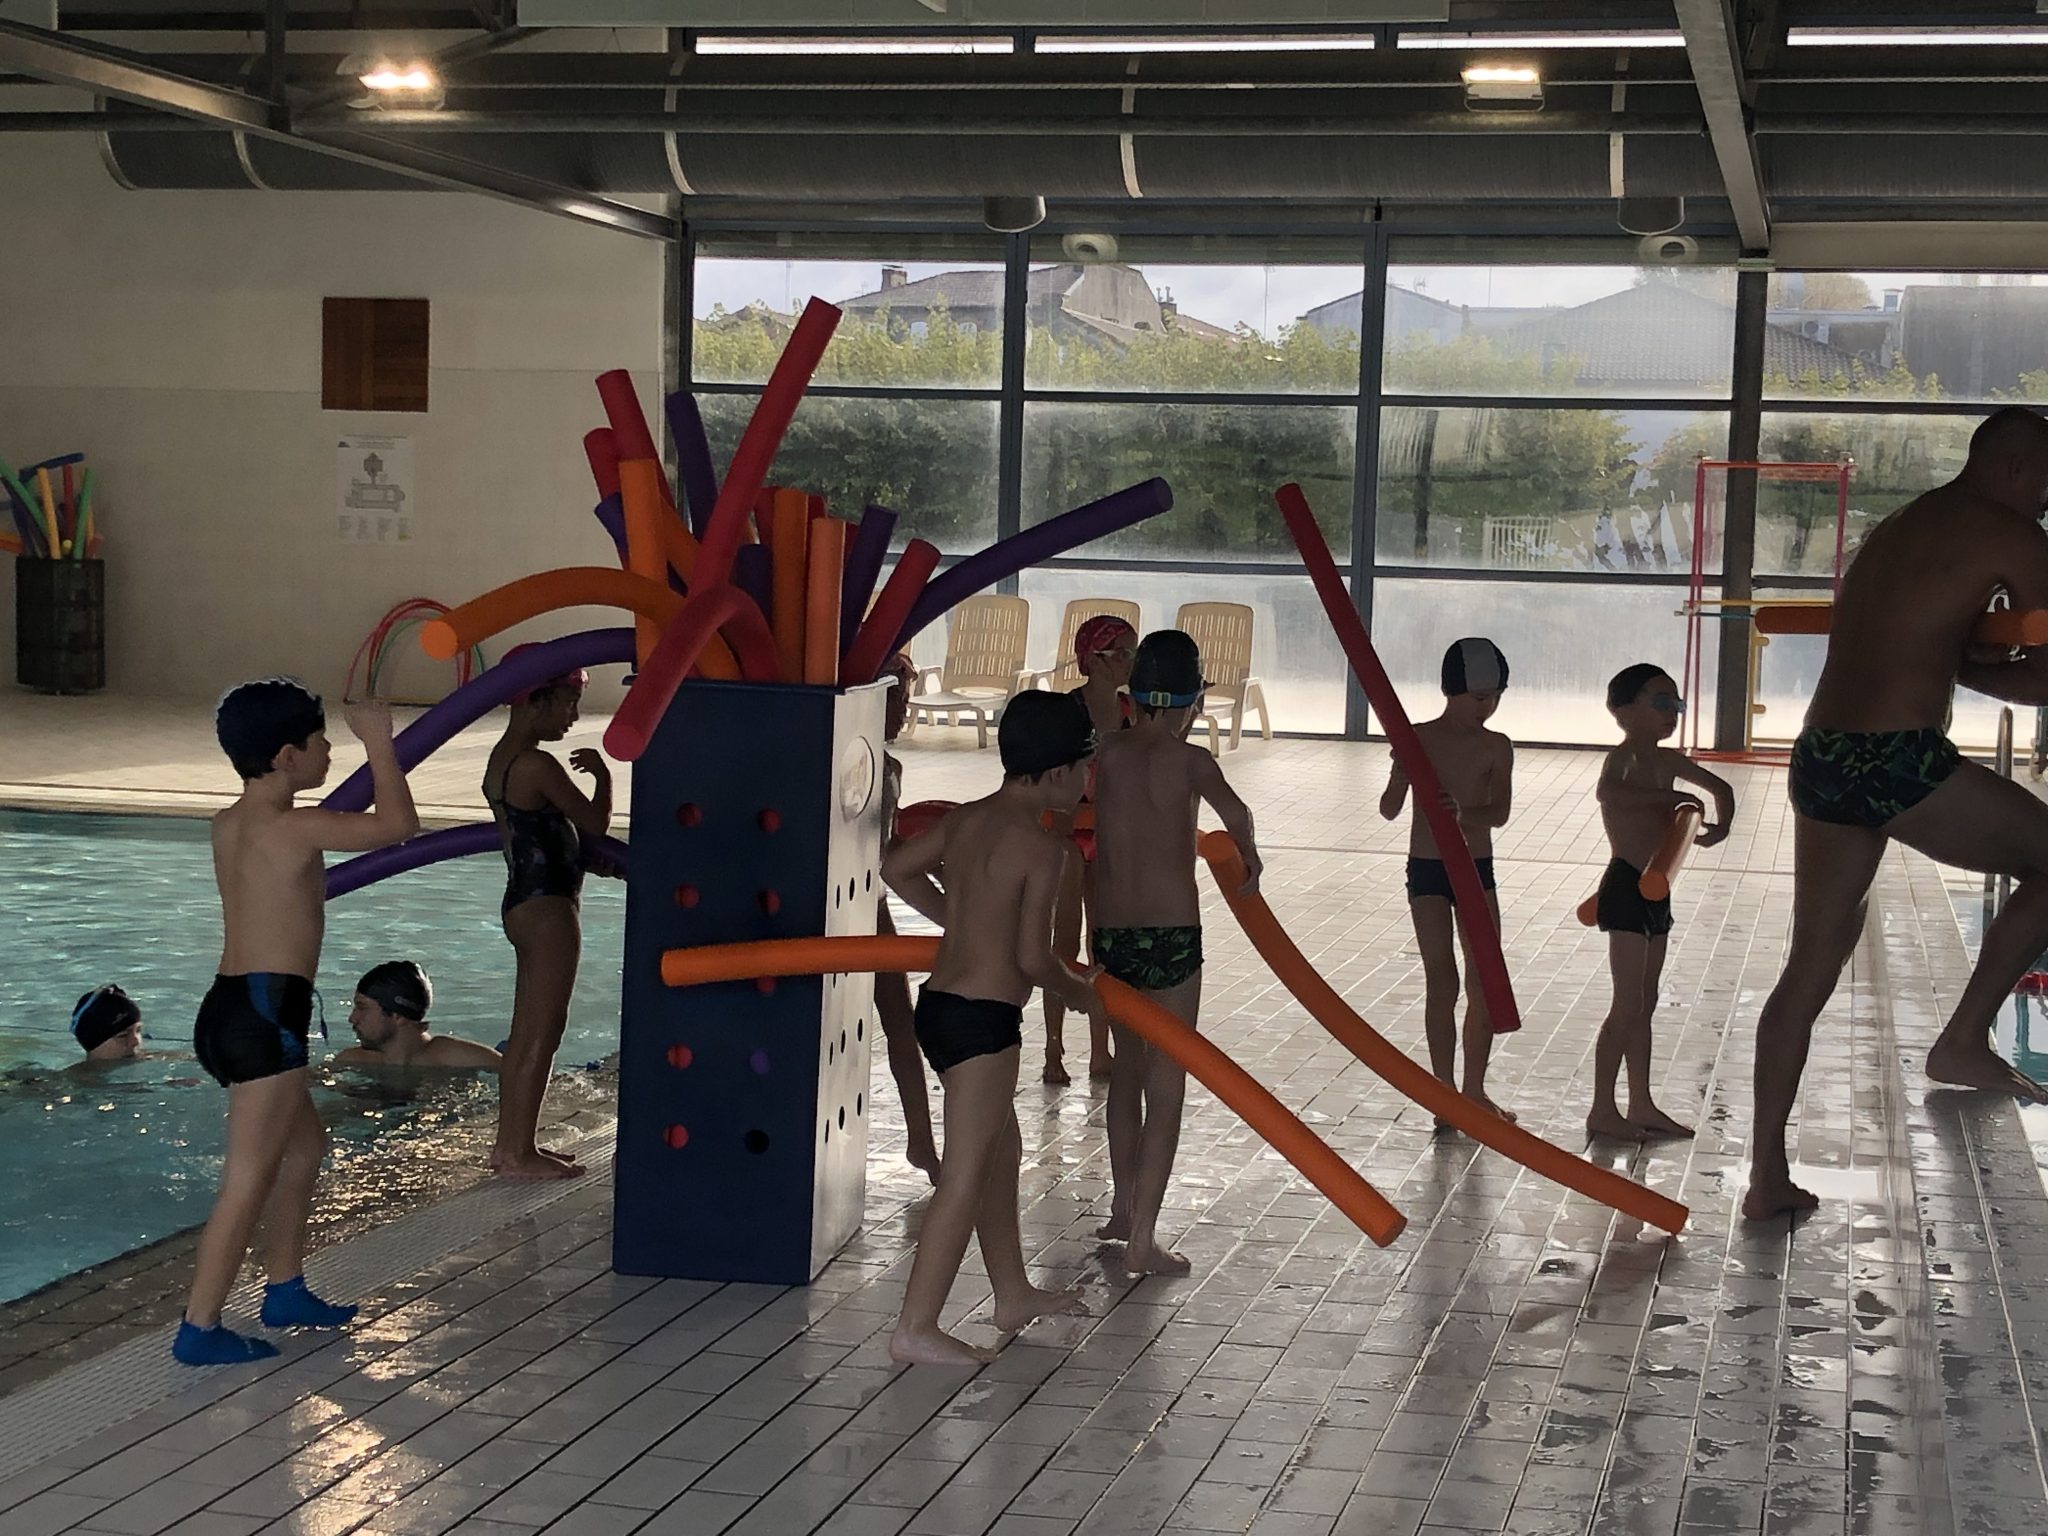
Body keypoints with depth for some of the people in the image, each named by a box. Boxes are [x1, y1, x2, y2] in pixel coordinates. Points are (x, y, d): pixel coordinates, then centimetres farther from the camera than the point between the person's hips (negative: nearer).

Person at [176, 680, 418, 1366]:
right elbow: (397, 824, -14)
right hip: (265, 1012, -10)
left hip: (230, 1007, 10)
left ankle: (286, 1289, 34)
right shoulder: (289, 827, -15)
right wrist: (378, 741, -3)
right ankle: (199, 1328, -3)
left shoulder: (229, 824, 11)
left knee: (304, 1144, 25)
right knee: (251, 1177, -5)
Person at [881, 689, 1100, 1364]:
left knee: (1001, 1152, 23)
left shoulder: (965, 820, 8)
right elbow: (1033, 957, -17)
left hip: (939, 1003, 9)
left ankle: (1013, 1294, 36)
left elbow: (898, 868, 23)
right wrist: (1081, 991, 2)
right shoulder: (1042, 846, -16)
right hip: (983, 1019, -9)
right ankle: (915, 1328, -4)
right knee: (967, 1173, -5)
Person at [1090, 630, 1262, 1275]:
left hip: (1111, 934, 5)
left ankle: (1123, 1210, 32)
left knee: (1127, 1069, 22)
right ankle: (1142, 1238, -2)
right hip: (1172, 935, -5)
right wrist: (1249, 858, 1)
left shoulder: (1106, 753, 2)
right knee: (1165, 1086, 1)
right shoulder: (1187, 759, -9)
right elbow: (1236, 815, -19)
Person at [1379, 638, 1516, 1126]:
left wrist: (1464, 814, -33)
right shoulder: (1419, 739, -7)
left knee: (1485, 984, 6)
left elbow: (1500, 812, -13)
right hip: (1428, 870, -3)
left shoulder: (1496, 747, -1)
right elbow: (1389, 807, -13)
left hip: (1477, 869, 3)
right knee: (1442, 984, -4)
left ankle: (1474, 1090, 20)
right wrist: (1400, 787, -35)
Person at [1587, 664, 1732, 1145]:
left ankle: (1641, 1105, 22)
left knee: (1644, 1004, 14)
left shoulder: (1668, 761, 11)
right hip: (1627, 888, -9)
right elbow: (1608, 792, -38)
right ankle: (1603, 1110, -1)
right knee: (1627, 1005, -7)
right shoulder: (1624, 757, -14)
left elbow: (1720, 788, 23)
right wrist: (1669, 797, -34)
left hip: (1656, 891, 9)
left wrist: (1720, 825, 4)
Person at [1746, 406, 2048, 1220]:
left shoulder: (1895, 532, 24)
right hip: (1897, 761, -8)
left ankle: (1766, 1176, 16)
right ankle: (1964, 1041, 9)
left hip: (1819, 759, 8)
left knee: (1810, 965, 14)